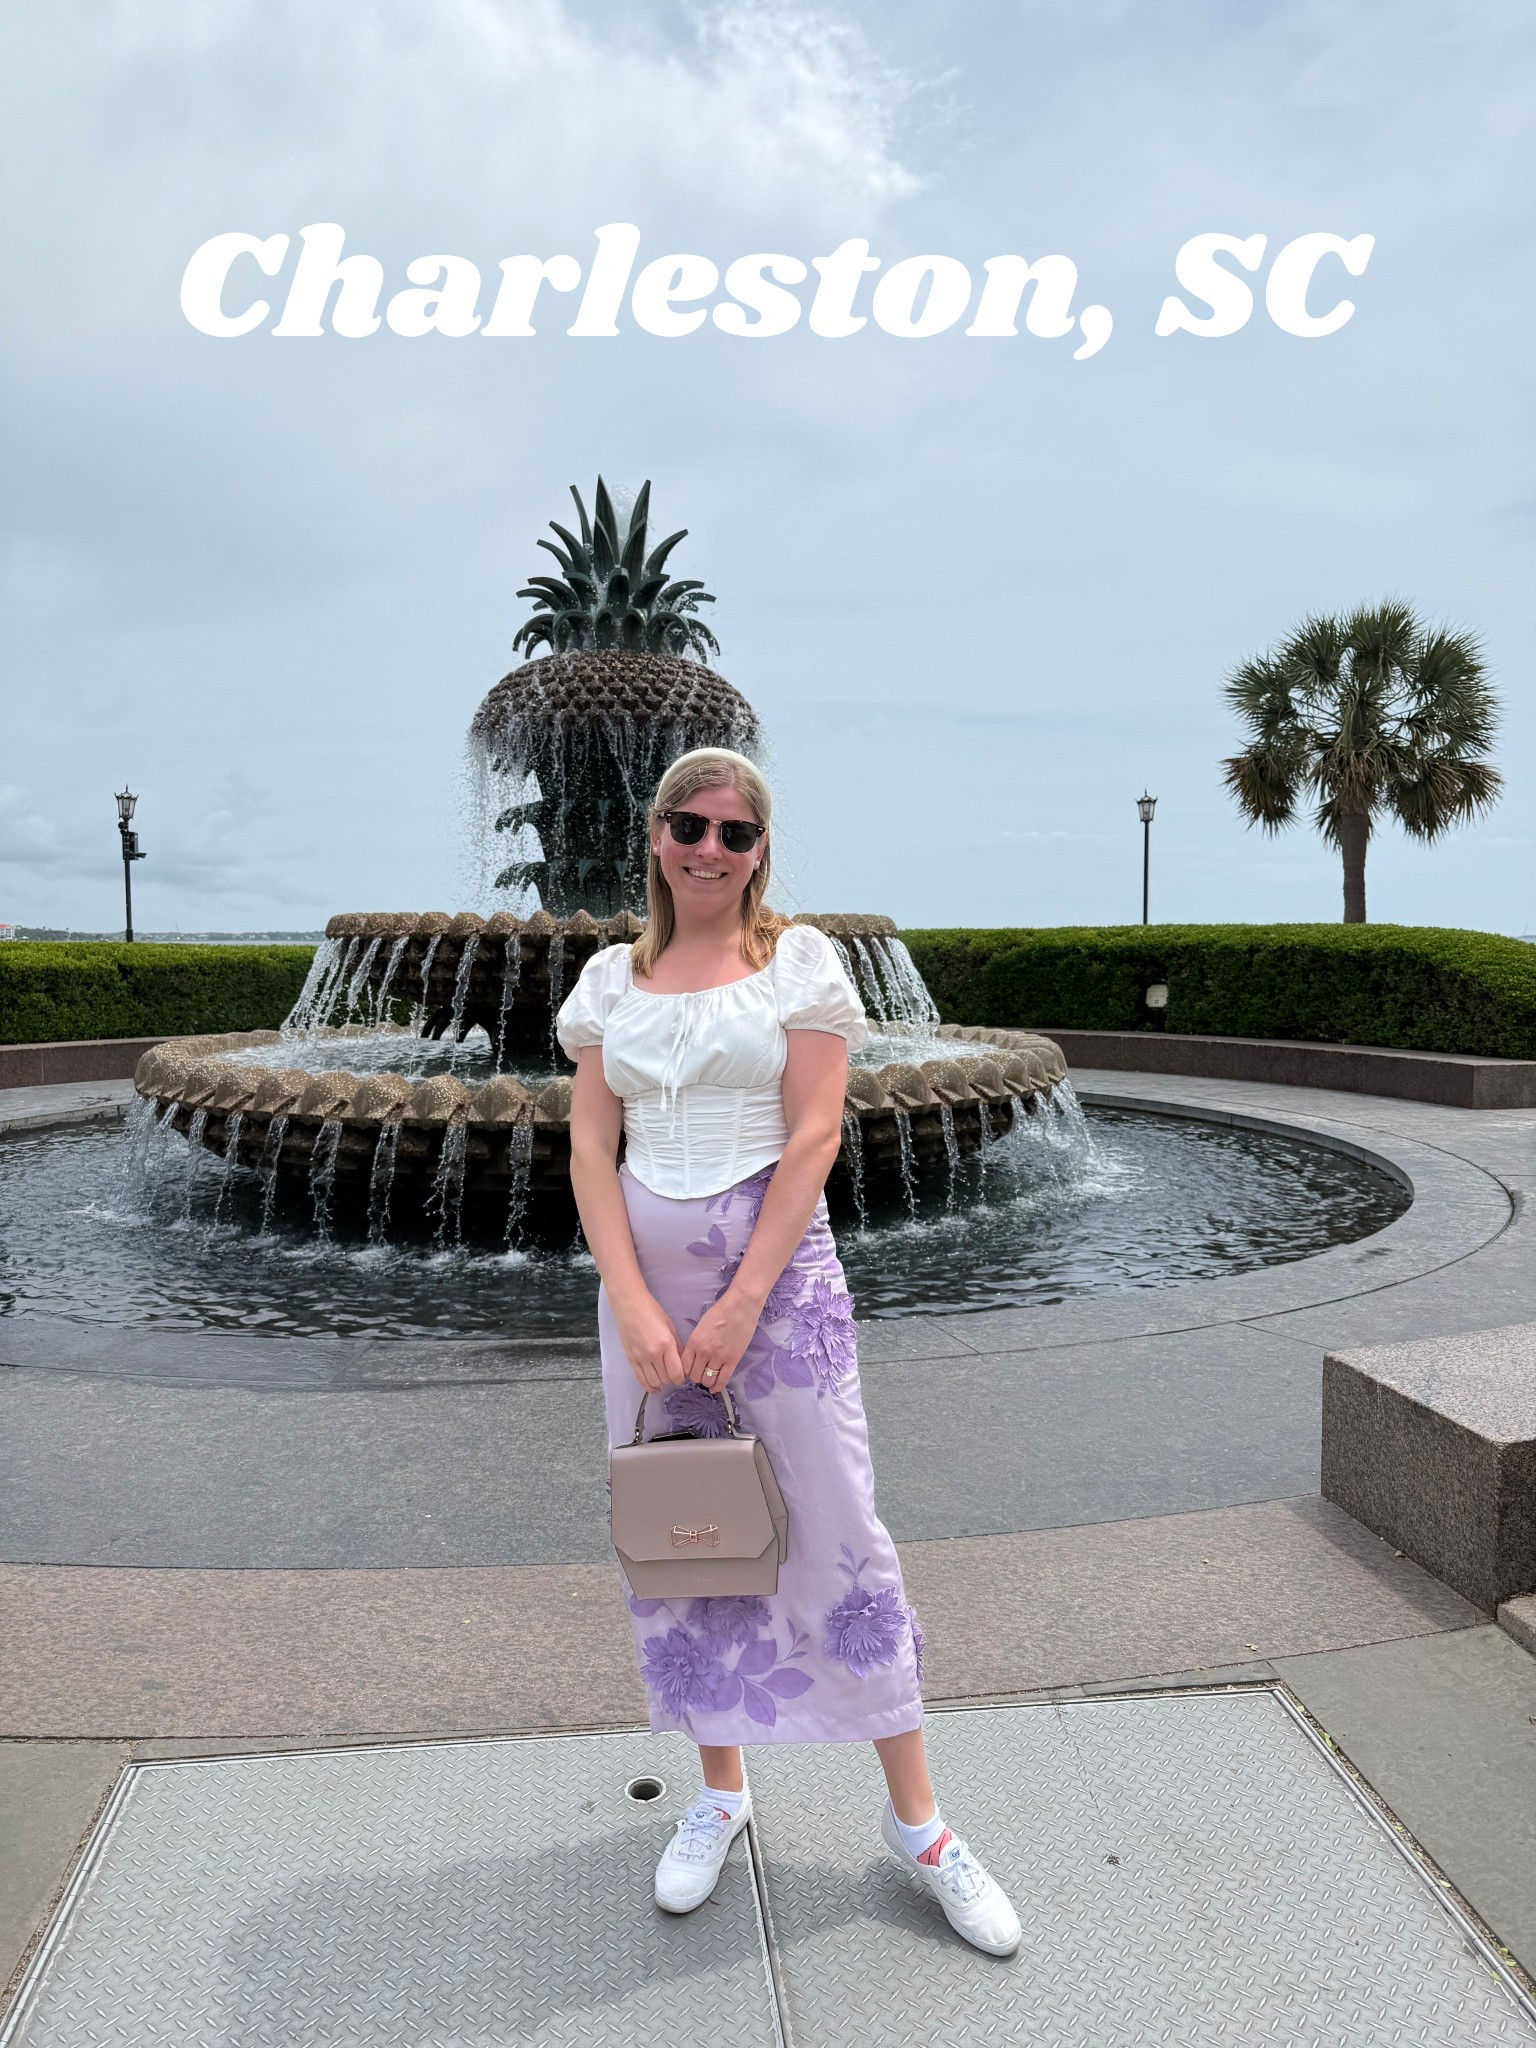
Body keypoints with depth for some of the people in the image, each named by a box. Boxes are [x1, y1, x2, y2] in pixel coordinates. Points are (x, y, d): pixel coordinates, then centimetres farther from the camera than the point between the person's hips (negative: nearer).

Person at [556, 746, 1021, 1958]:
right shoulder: (612, 977, 6)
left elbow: (814, 1138, -9)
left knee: (837, 1531, 2)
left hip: (780, 1271, -3)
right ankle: (721, 1791, 34)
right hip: (645, 1279, 4)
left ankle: (916, 1820, 21)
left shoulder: (798, 959, -2)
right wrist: (637, 1308, -9)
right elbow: (591, 1149, 1)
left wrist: (742, 1304, -14)